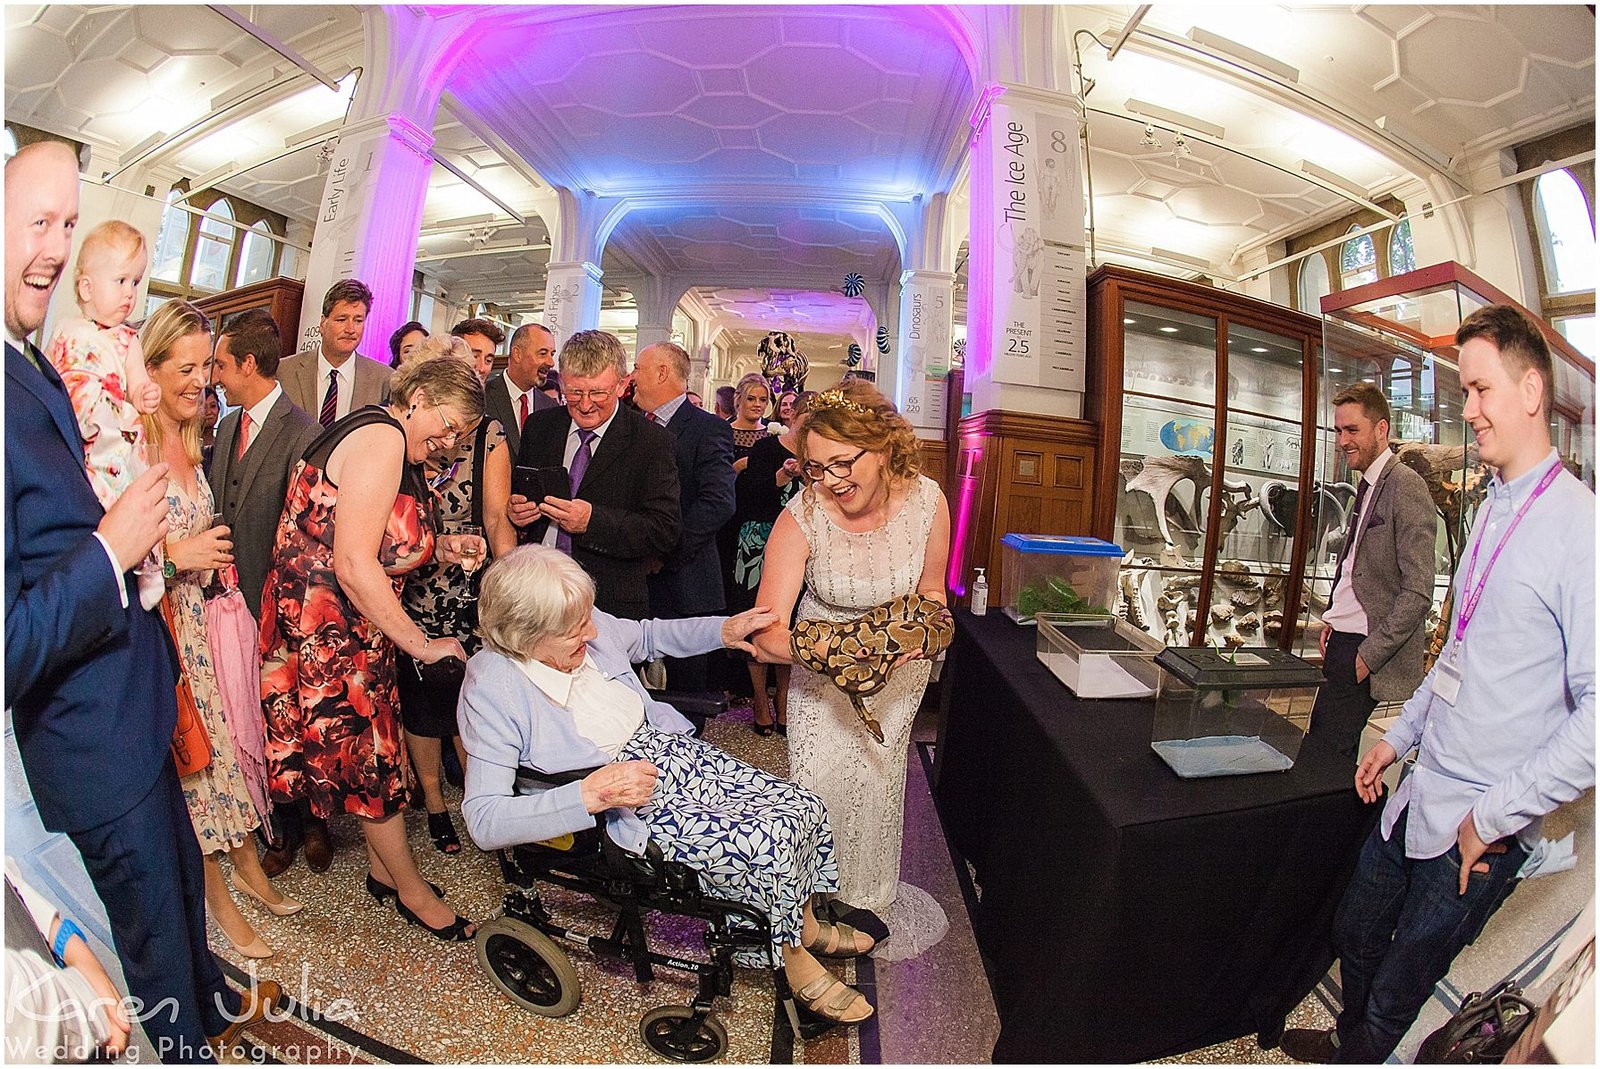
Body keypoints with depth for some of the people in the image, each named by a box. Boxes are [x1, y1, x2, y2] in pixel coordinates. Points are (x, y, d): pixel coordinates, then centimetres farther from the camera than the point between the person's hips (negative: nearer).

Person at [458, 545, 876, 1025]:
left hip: (672, 748, 6)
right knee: (772, 842, -18)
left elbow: (648, 636, 16)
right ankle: (796, 959, 12)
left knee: (804, 806, -3)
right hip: (625, 804, -6)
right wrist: (591, 793, -32)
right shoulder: (492, 690, -20)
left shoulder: (587, 628, -5)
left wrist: (723, 630, 1)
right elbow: (483, 821, -21)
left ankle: (806, 924, 25)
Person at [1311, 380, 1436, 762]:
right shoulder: (1368, 486, 14)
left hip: (1365, 647, -8)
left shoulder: (1406, 487, -13)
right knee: (1318, 745, 12)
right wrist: (1332, 618, 11)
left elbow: (1418, 592, -17)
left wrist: (1369, 655, -16)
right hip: (1343, 640, 8)